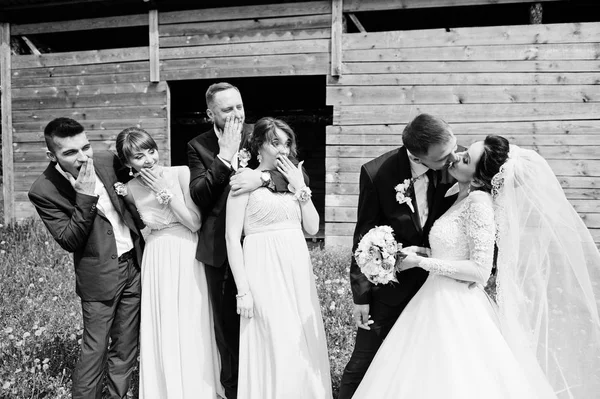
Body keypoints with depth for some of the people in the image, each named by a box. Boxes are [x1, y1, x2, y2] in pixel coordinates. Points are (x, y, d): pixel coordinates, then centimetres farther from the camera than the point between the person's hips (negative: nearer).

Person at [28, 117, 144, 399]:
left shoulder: (107, 162, -4)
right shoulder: (43, 191, -16)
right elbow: (69, 242, -17)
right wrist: (85, 196, -28)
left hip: (134, 264, 5)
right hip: (99, 276, -4)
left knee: (126, 344, 14)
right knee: (95, 349, 2)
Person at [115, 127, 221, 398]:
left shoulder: (181, 173, -11)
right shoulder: (130, 190, -2)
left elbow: (195, 223, -13)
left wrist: (165, 191, -18)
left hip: (188, 257, -2)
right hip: (156, 261, 2)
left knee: (192, 327, 8)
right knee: (162, 331, 9)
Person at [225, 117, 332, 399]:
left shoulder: (293, 178, 14)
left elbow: (312, 227, 8)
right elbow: (232, 238, -8)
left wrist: (300, 186, -2)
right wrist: (243, 290, -12)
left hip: (298, 269, 6)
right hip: (265, 272, -5)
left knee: (307, 348, 10)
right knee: (279, 350, -5)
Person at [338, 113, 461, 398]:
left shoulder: (453, 167, -13)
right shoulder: (376, 173, -20)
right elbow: (363, 237, -10)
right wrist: (360, 295, -7)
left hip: (433, 280, 3)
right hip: (389, 283, -2)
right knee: (363, 362, 8)